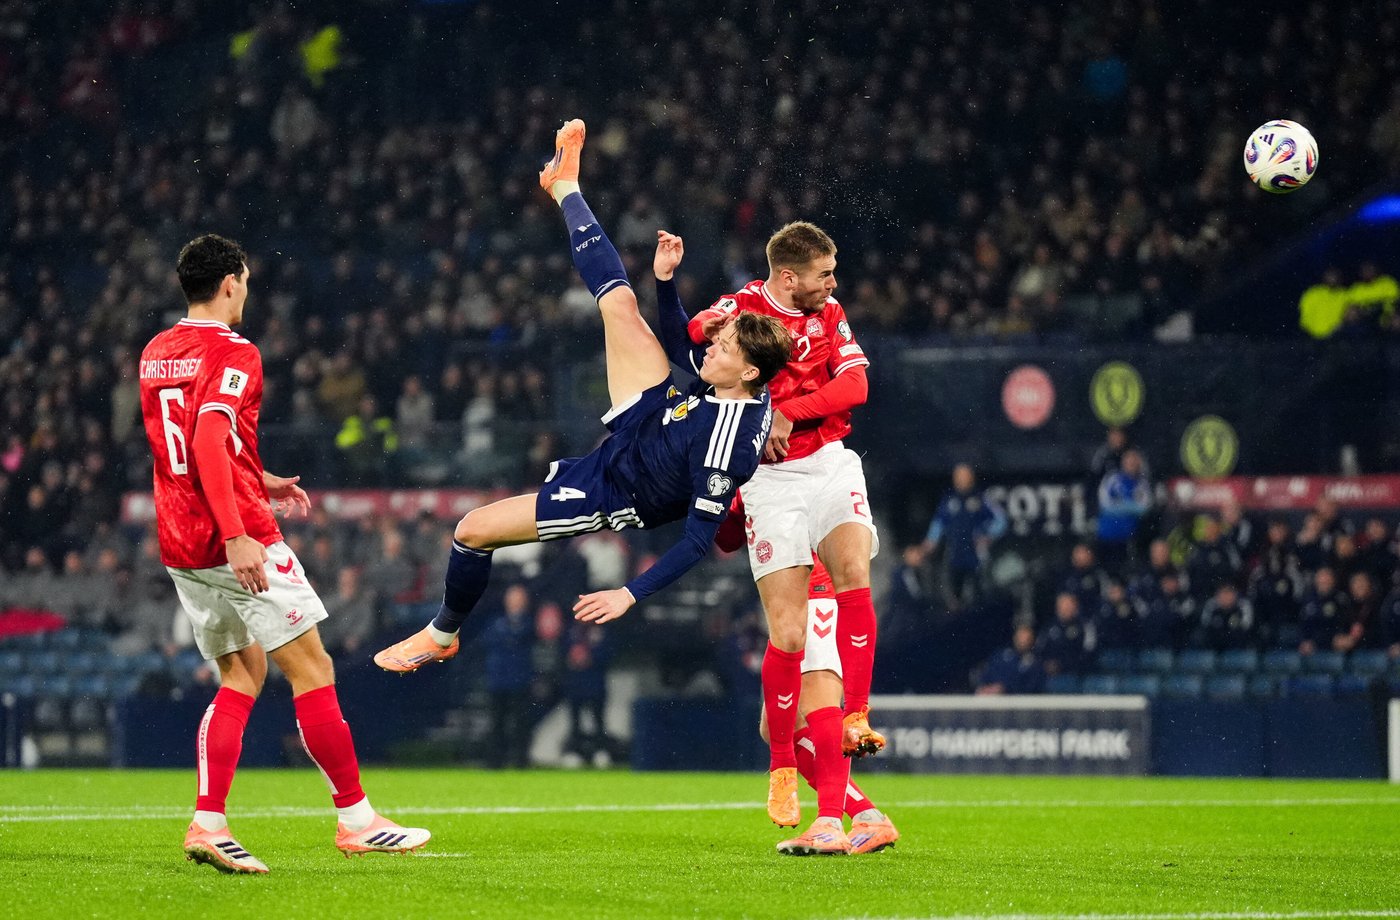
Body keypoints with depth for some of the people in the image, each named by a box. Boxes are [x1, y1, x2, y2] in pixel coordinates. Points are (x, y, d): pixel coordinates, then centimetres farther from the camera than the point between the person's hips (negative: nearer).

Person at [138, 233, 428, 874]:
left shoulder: (155, 354, 15)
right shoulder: (231, 353, -11)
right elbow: (208, 442, -25)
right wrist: (237, 536, -30)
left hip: (180, 548, 8)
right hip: (236, 542, -8)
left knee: (242, 677, 13)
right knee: (312, 669, 0)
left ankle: (209, 823, 0)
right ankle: (355, 817, 2)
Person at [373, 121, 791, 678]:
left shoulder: (725, 442, -38)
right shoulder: (749, 391, -15)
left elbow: (700, 538, -33)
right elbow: (687, 348, 8)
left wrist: (632, 594, -32)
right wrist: (666, 282, -1)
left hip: (609, 495, -7)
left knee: (473, 529, -5)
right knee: (619, 302, 1)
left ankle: (442, 635, 26)